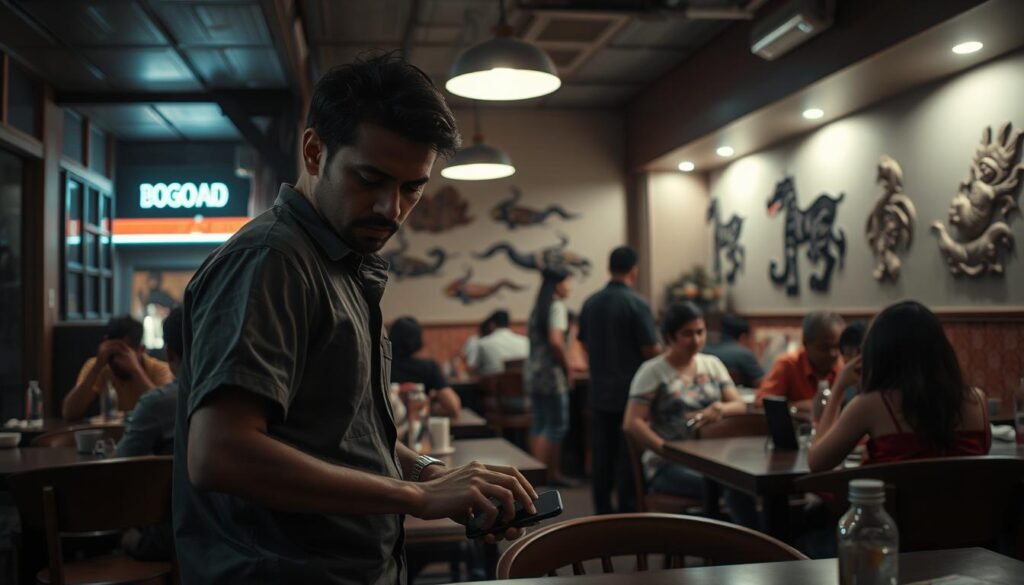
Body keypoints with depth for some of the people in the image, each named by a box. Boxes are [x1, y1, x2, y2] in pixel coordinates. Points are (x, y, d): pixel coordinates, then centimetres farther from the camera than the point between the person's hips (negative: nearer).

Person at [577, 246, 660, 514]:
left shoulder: (590, 303, 3)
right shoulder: (637, 304, -14)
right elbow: (651, 350, -14)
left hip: (600, 392, 5)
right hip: (630, 391, -5)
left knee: (602, 454, 11)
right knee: (629, 457, 1)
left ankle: (602, 512, 18)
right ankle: (628, 512, 4)